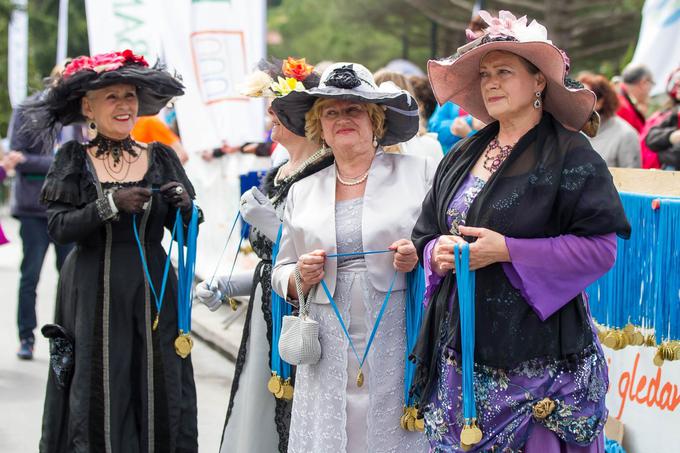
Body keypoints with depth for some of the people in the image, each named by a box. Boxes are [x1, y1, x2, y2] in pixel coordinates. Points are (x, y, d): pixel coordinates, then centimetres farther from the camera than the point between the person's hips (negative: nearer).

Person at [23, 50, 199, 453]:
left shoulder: (161, 158, 6)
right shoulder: (74, 161, 1)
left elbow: (186, 230, 7)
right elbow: (58, 227, -9)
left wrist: (184, 206, -13)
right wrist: (111, 205, -20)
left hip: (152, 291, 2)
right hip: (93, 294, -2)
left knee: (156, 394, 1)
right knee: (98, 396, 0)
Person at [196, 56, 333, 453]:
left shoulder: (326, 175, -14)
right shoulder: (280, 174, 14)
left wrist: (271, 224, -18)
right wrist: (226, 286, 11)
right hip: (267, 318, 9)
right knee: (258, 419, 12)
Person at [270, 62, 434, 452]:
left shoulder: (419, 172, 4)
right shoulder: (302, 192, 15)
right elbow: (281, 276, 19)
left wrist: (422, 256, -14)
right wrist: (301, 277, -3)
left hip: (402, 346, -3)